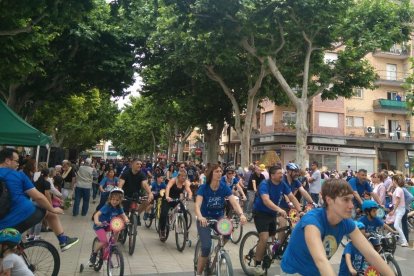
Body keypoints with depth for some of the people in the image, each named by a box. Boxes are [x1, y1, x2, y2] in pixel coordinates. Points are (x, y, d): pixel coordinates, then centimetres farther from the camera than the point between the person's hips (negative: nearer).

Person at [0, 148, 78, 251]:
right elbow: (38, 197, -4)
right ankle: (63, 240, 29)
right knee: (49, 212, 23)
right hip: (25, 215, -3)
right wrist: (52, 209, 11)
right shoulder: (18, 175, -2)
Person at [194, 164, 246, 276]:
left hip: (219, 217, 3)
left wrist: (241, 214, -40)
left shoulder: (224, 187, -11)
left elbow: (234, 202, -21)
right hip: (205, 219, -3)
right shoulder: (203, 188, -18)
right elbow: (197, 205, -30)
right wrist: (200, 217, -51)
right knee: (206, 246, -19)